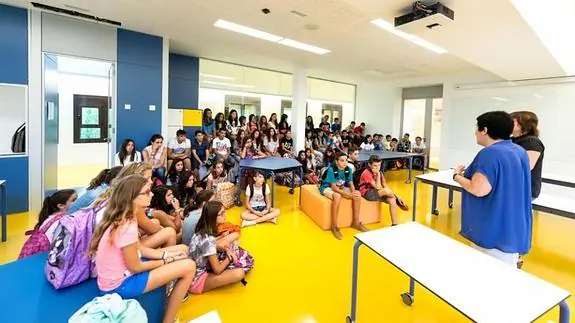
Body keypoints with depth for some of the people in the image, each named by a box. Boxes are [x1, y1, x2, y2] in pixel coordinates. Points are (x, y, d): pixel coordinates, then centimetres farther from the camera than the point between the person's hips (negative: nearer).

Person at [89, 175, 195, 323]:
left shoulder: (123, 219, -1)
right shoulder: (127, 227, -31)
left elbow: (138, 249, 7)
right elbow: (135, 267, -20)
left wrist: (166, 254, -4)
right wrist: (166, 260, -7)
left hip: (122, 273, 9)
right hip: (120, 284, -9)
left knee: (182, 249, 9)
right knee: (189, 266, -14)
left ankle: (173, 296, 25)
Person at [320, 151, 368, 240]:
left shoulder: (348, 169, -10)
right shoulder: (331, 169, -27)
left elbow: (351, 183, -6)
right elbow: (334, 187, -30)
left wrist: (353, 192, -30)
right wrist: (349, 194, -39)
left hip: (341, 188, 6)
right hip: (327, 188, -6)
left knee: (357, 194, -15)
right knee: (337, 196, -39)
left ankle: (356, 222, -1)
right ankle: (334, 226, -25)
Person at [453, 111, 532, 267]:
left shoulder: (490, 153, -22)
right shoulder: (519, 151, 7)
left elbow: (479, 190, -27)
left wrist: (457, 176, -12)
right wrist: (473, 173, 15)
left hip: (494, 229, -9)